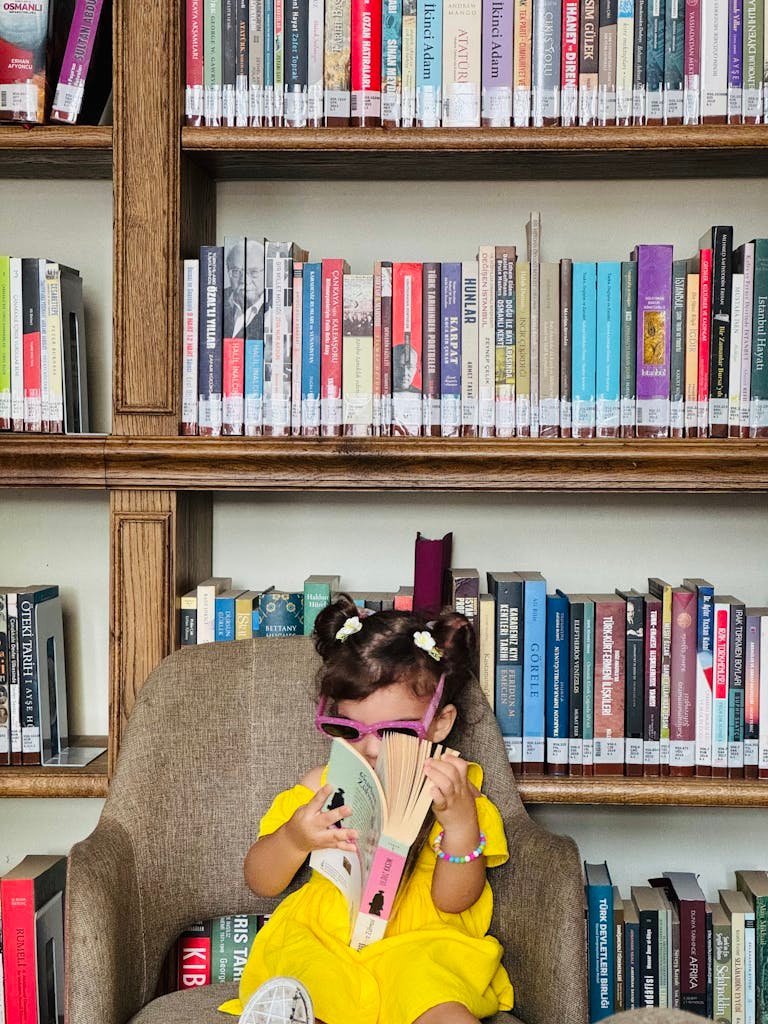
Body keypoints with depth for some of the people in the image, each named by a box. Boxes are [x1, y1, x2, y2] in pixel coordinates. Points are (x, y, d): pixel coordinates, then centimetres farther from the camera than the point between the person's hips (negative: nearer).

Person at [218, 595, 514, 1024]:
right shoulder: (324, 786, 10)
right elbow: (261, 882, 10)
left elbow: (453, 901, -4)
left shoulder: (455, 792, 4)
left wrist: (460, 821, -22)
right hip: (318, 939, 2)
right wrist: (293, 841, -14)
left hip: (417, 944, -2)